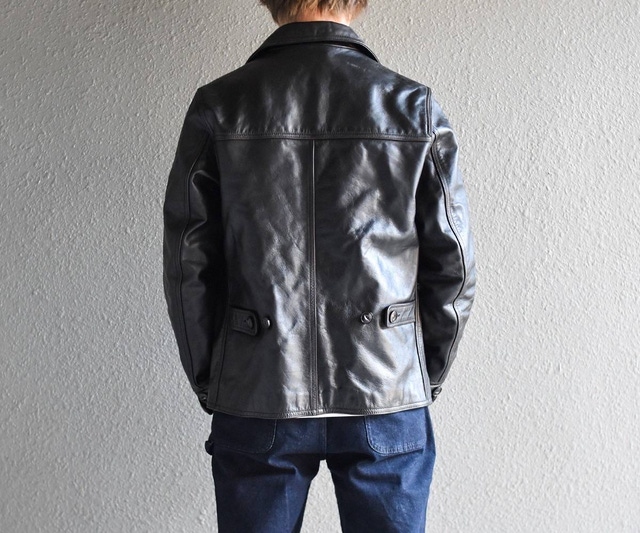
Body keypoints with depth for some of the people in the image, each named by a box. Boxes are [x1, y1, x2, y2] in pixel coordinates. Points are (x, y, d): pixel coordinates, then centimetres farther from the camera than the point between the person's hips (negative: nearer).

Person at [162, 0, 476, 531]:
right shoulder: (415, 108, -4)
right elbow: (454, 266, -1)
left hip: (256, 403, 1)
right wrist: (427, 379, 11)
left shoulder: (217, 107, -5)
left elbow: (188, 267, -3)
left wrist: (209, 383, 8)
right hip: (387, 397, 0)